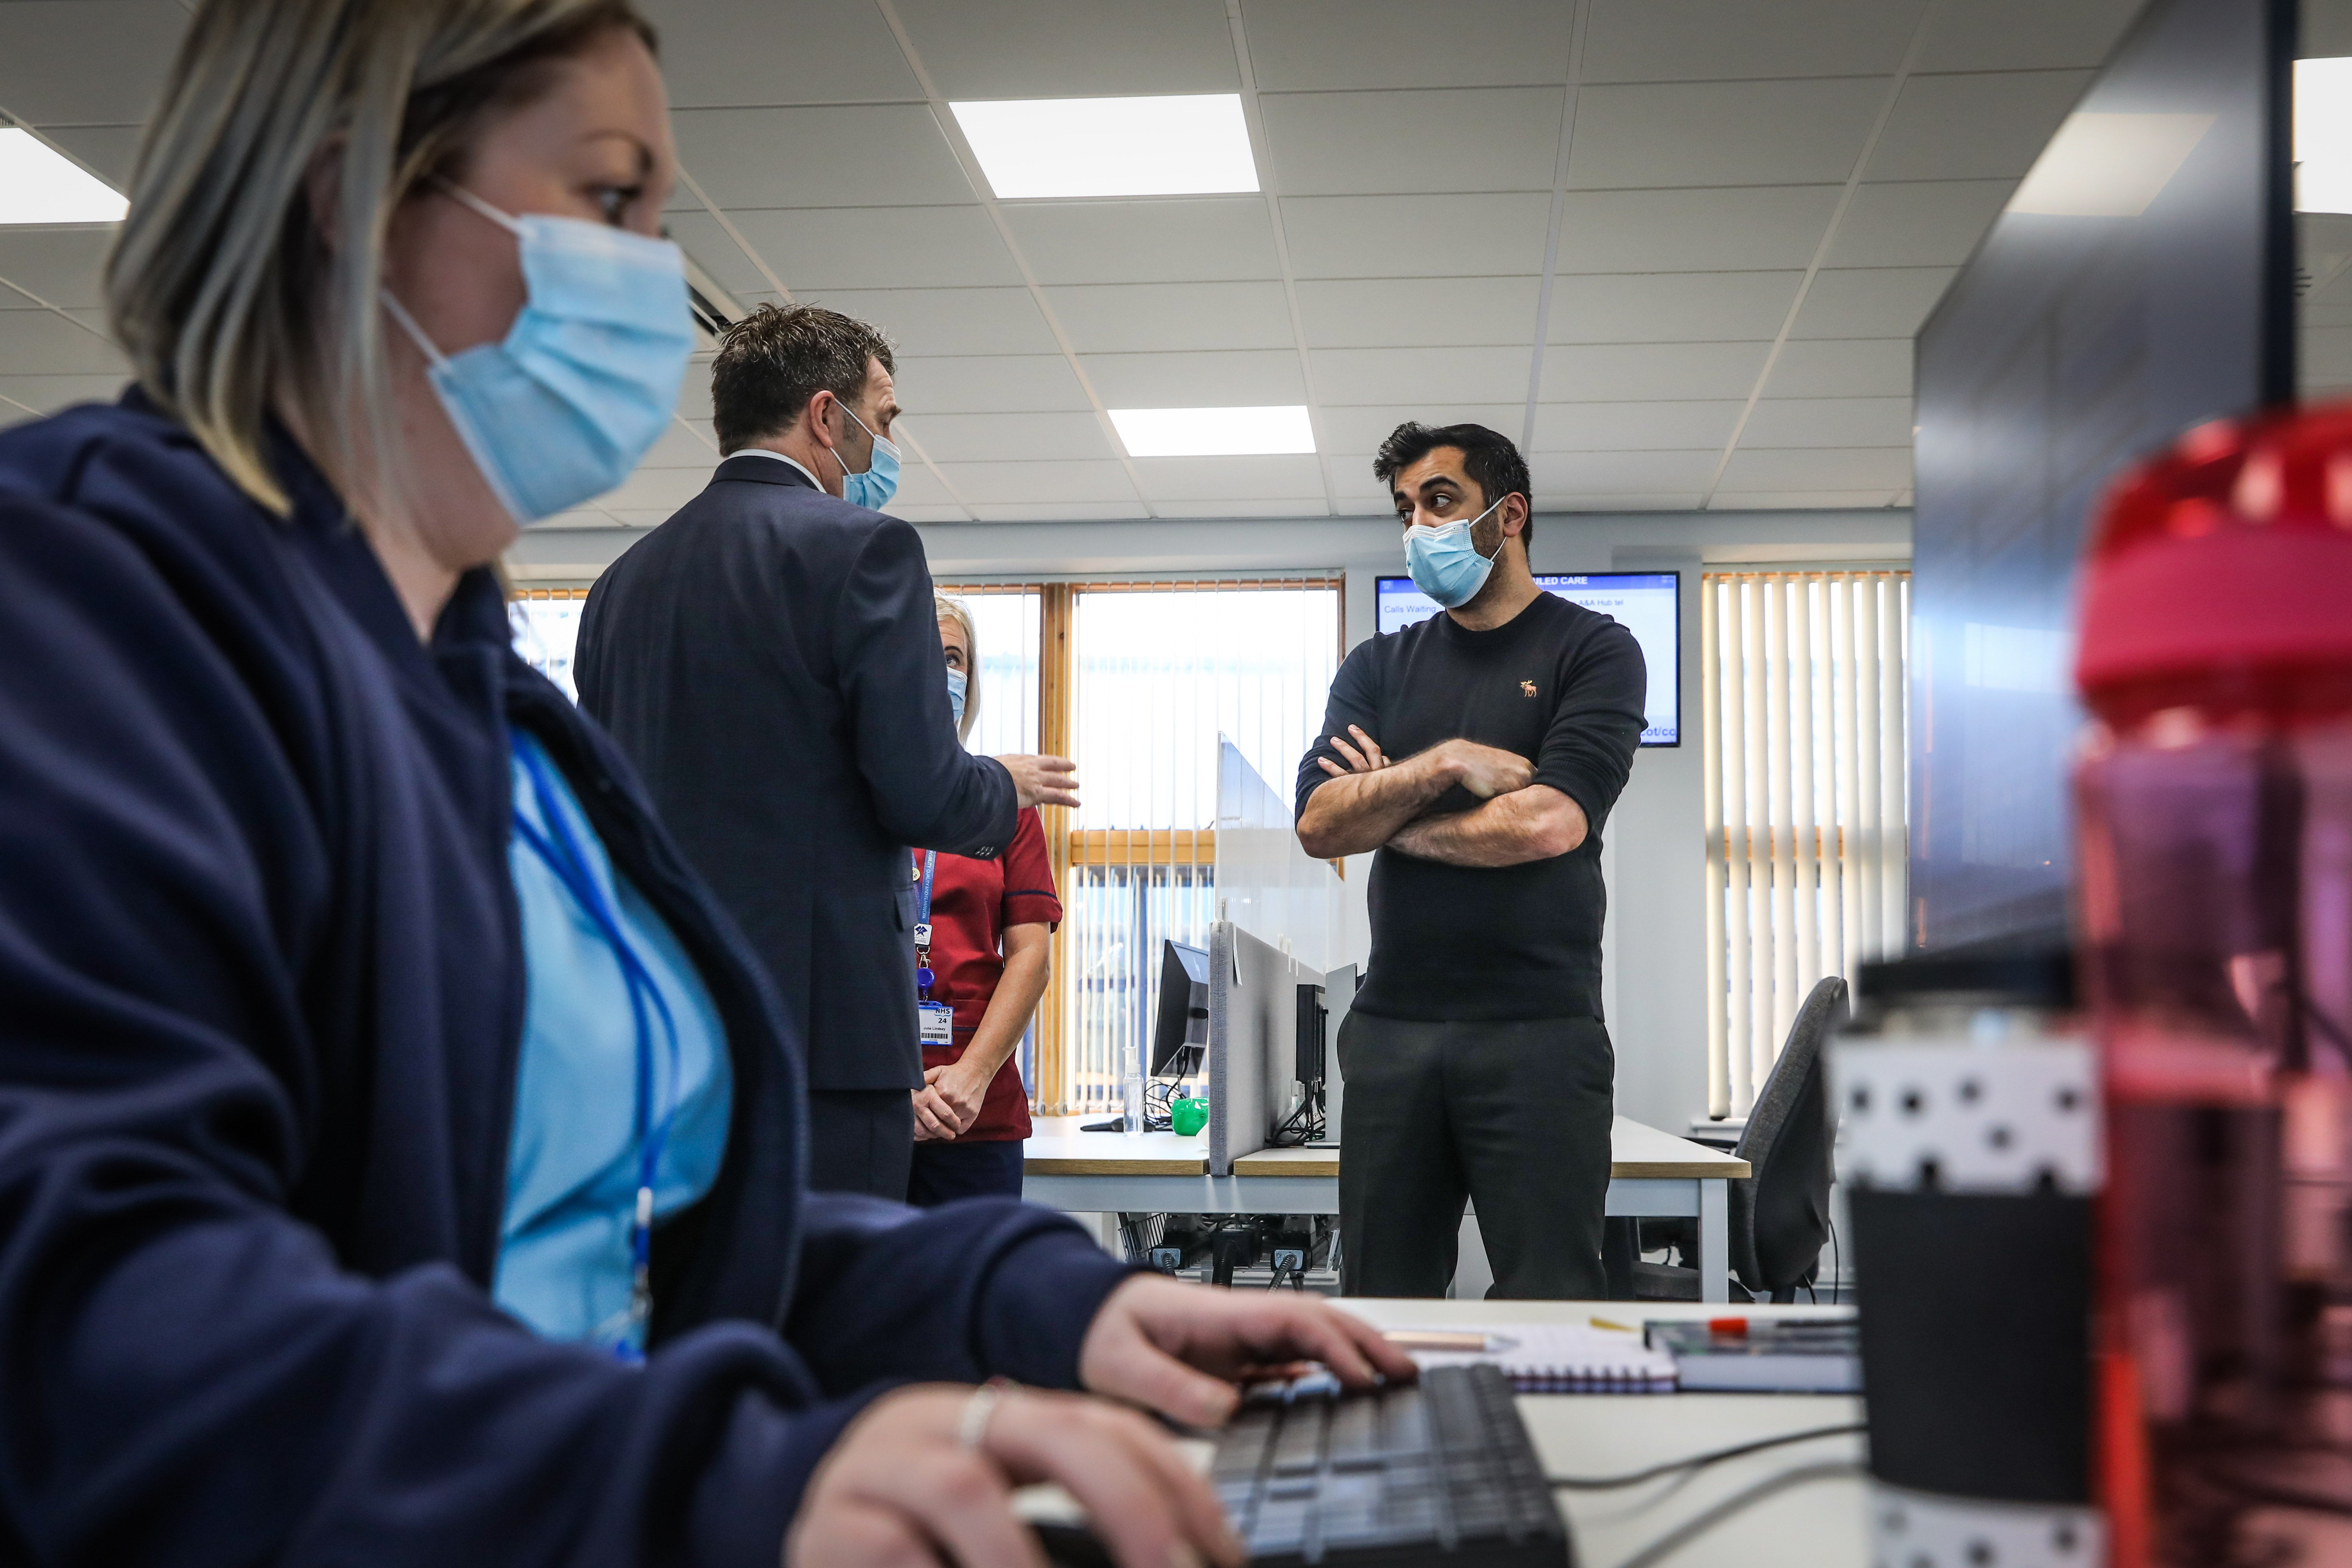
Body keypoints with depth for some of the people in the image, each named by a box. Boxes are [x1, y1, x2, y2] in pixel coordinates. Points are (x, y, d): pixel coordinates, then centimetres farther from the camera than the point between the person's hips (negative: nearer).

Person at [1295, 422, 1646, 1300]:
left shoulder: (1592, 652, 4)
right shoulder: (1378, 668, 17)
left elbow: (1549, 823, -12)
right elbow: (1319, 824, 3)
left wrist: (1383, 814, 0)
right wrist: (1447, 766, -8)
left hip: (1538, 1030, -4)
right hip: (1391, 1027, 4)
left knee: (1550, 1307, -4)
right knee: (1380, 1305, 5)